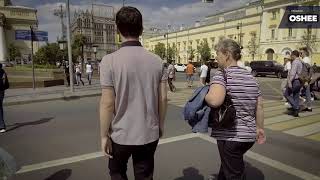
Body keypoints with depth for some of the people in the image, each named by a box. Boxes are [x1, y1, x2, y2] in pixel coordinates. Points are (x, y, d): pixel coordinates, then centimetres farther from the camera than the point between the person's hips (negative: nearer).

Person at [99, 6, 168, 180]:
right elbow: (163, 98, -2)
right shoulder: (157, 61, -5)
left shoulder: (110, 60, -15)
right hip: (150, 133, 3)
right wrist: (160, 125, 12)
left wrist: (104, 135, -2)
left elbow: (107, 103, -15)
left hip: (121, 134, -2)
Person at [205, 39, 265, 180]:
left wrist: (204, 95, -13)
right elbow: (259, 105, 11)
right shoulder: (250, 76, 8)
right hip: (249, 134, 8)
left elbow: (214, 100, -33)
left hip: (230, 135, -8)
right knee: (227, 163, 28)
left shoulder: (222, 74, -15)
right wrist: (259, 127, 21)